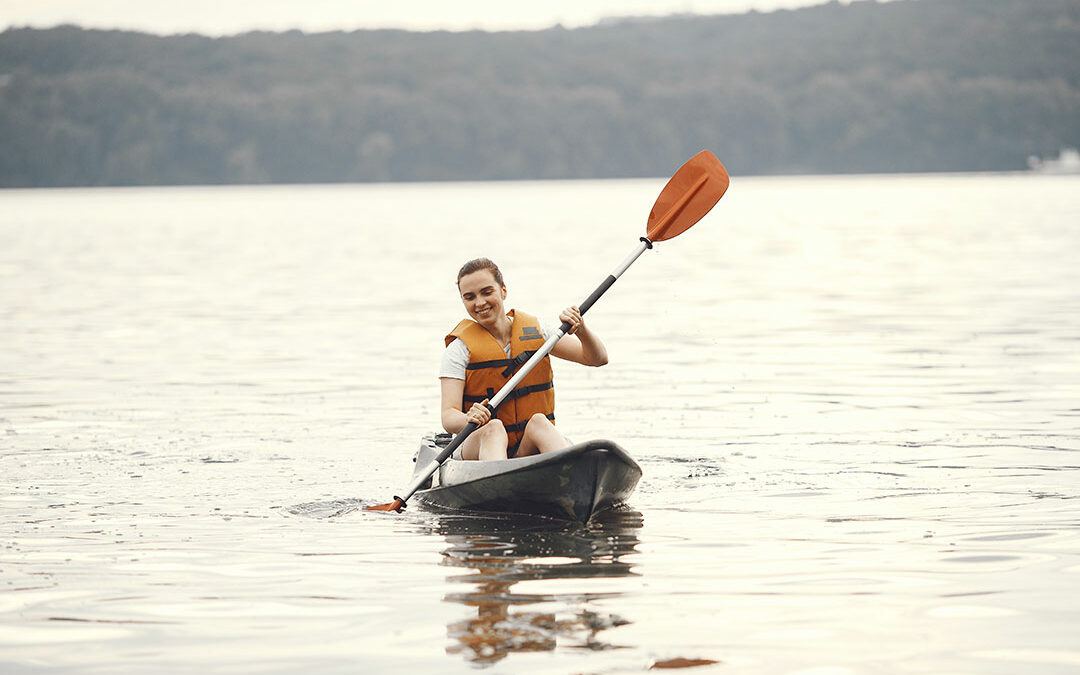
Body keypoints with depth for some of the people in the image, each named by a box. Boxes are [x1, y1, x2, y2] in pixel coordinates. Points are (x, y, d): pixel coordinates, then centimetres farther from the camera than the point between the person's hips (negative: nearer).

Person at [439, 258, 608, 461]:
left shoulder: (535, 332, 9)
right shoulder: (459, 349, -1)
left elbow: (598, 358, 7)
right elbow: (448, 417, -13)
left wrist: (580, 329, -14)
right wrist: (468, 419, -37)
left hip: (530, 448, 2)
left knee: (538, 421, -31)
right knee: (494, 427, -35)